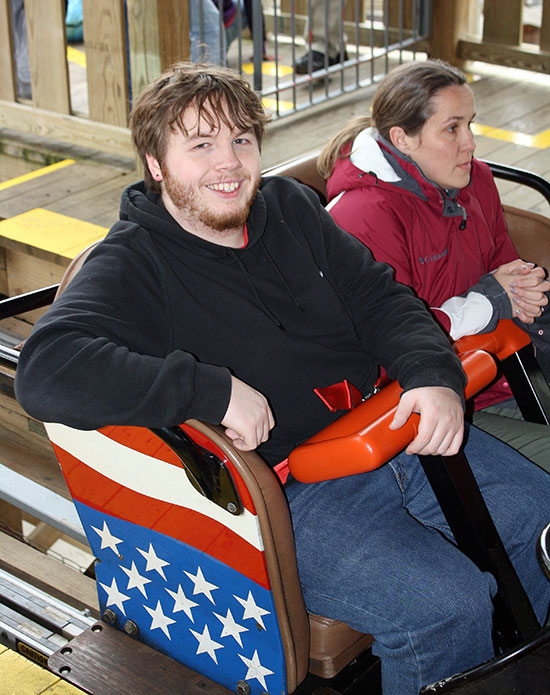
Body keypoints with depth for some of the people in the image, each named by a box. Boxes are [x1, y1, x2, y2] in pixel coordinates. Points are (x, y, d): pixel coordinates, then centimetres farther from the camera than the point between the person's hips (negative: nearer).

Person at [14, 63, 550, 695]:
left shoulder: (287, 205, 10)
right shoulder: (132, 264, -11)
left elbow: (380, 298, 12)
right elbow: (45, 370, -27)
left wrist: (434, 377, -9)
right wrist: (215, 391, -30)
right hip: (286, 493, -7)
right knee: (446, 606, -24)